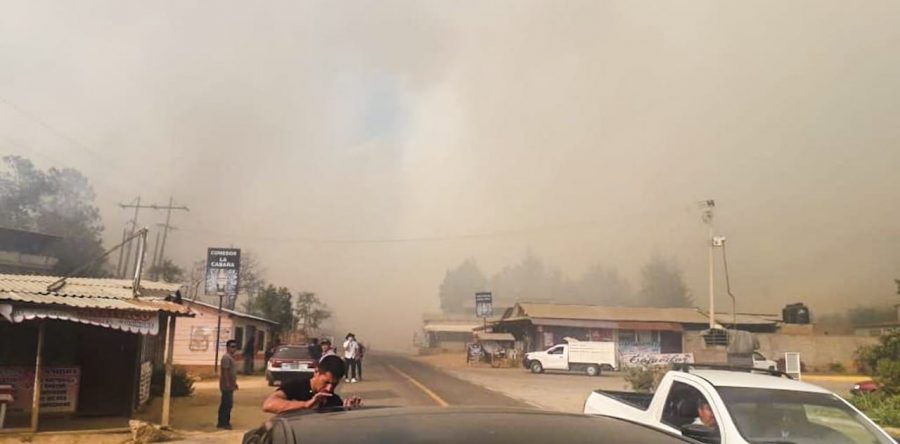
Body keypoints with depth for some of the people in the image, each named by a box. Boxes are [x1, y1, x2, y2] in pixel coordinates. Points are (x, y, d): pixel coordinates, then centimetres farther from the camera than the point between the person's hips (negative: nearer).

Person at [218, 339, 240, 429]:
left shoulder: (231, 357, 16)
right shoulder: (226, 357, -15)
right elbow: (225, 370, -21)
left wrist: (234, 382, 22)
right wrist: (227, 383, -24)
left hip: (230, 385, 10)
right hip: (227, 385, -10)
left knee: (225, 404, 14)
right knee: (227, 404, -8)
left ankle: (222, 422, 20)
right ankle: (223, 423, -3)